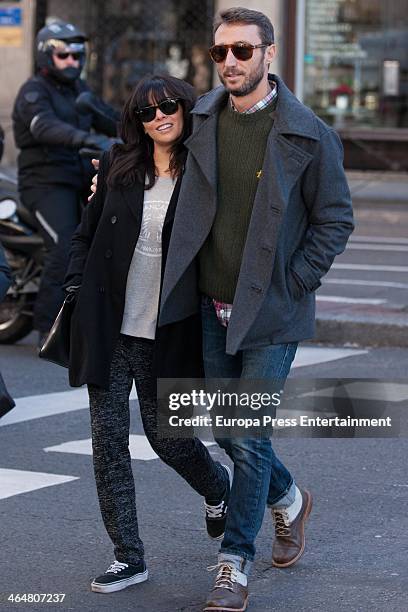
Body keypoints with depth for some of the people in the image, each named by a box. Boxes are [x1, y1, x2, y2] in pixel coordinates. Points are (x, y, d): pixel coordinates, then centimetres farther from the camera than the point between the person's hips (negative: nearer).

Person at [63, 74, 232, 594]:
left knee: (167, 437, 6)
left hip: (168, 335, -3)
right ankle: (128, 556, 9)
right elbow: (86, 233, 13)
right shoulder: (118, 167, 4)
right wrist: (75, 286, 3)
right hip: (109, 329, 3)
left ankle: (218, 487, 41)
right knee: (108, 440, 0)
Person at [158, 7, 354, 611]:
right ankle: (289, 500, 42)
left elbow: (335, 220, -6)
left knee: (249, 438, -6)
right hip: (215, 306, 5)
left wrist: (291, 285, -10)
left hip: (272, 312, -5)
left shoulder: (308, 133, -12)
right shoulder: (204, 117, 2)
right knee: (226, 429, 14)